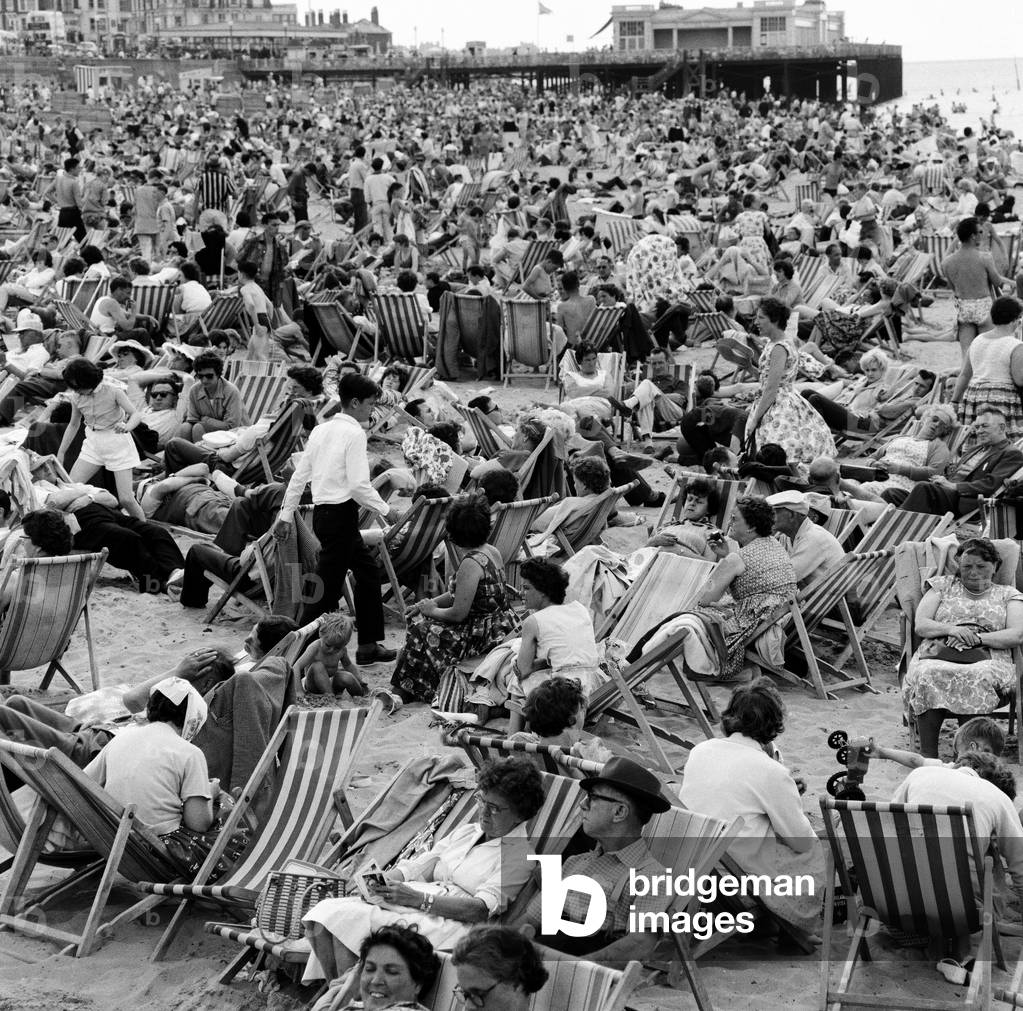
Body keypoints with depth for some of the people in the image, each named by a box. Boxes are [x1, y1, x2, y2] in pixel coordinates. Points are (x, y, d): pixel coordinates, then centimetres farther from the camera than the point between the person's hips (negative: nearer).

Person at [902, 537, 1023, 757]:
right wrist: (951, 629, -7)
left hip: (987, 659, -1)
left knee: (981, 678, -40)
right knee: (928, 674, -38)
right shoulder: (943, 586, 25)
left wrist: (977, 637, -9)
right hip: (938, 655, 1)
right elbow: (921, 625, 13)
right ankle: (927, 756, -35)